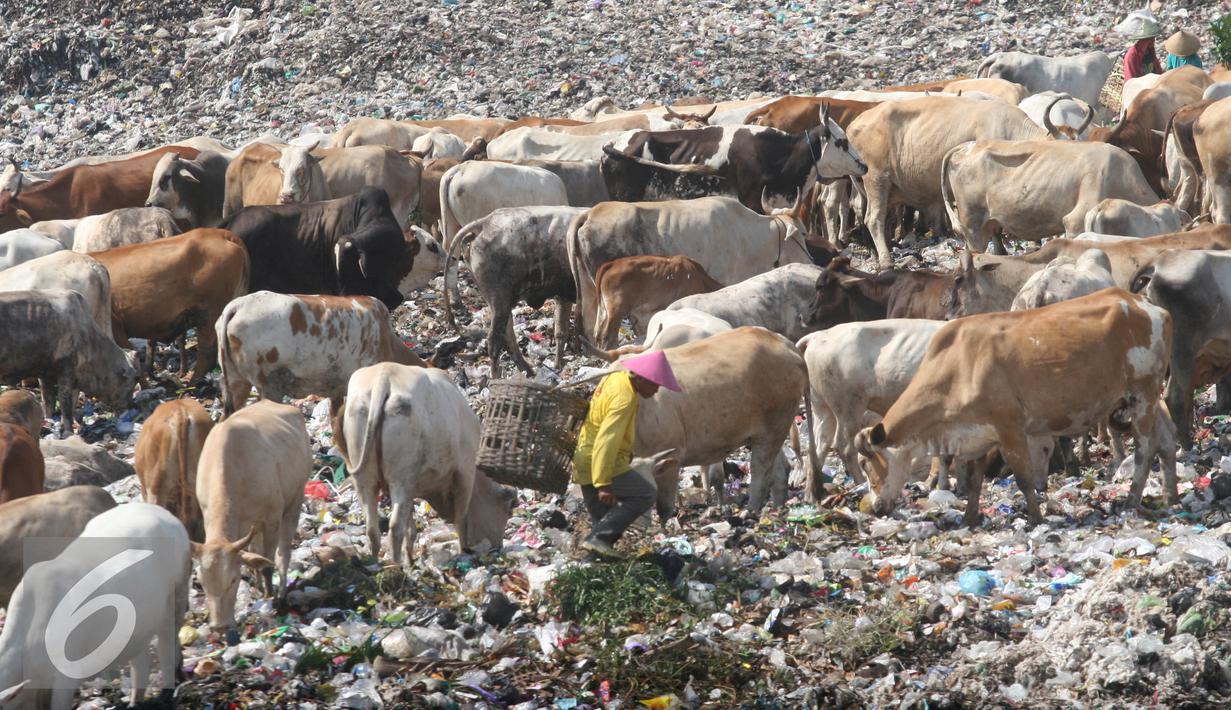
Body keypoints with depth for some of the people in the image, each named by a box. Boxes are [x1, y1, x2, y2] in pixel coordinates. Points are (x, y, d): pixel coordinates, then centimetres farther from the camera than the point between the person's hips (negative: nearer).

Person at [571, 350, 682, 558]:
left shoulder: (616, 378, 8)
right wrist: (603, 483, -28)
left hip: (585, 462, 10)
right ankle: (599, 538, -15)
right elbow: (607, 440, -27)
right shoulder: (624, 398, -22)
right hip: (601, 464, -10)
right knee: (646, 493, -10)